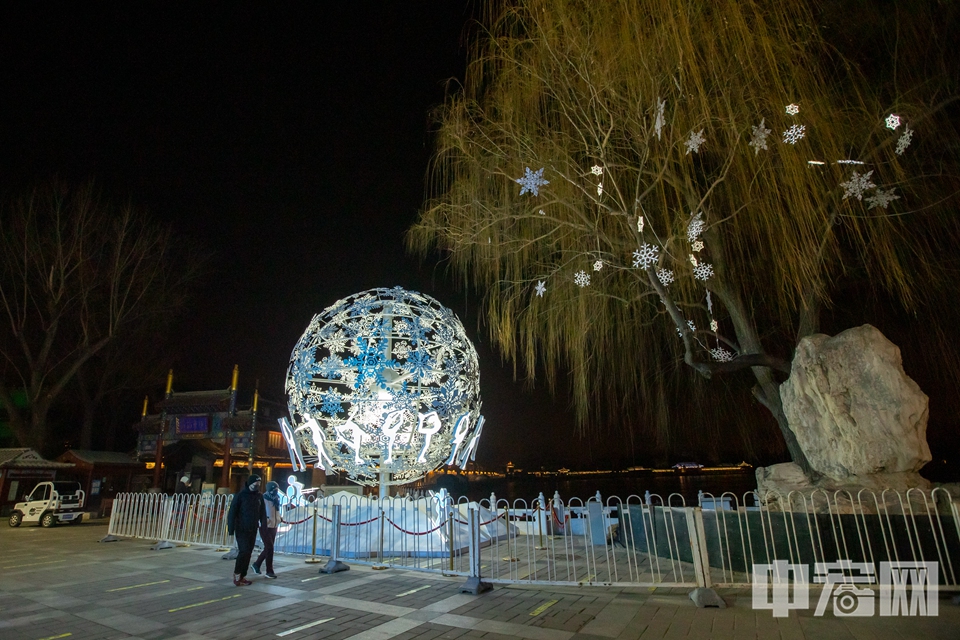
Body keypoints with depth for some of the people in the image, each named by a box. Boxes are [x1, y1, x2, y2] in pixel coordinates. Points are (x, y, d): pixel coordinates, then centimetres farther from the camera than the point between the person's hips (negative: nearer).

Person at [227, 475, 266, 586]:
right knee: (244, 551, -12)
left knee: (248, 553, 7)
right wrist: (231, 528, -15)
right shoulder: (240, 495, -9)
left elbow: (262, 513, 7)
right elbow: (232, 512, -11)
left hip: (253, 530, 5)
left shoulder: (259, 496, 6)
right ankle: (237, 576, 3)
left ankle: (242, 576, 17)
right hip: (241, 529, -5)